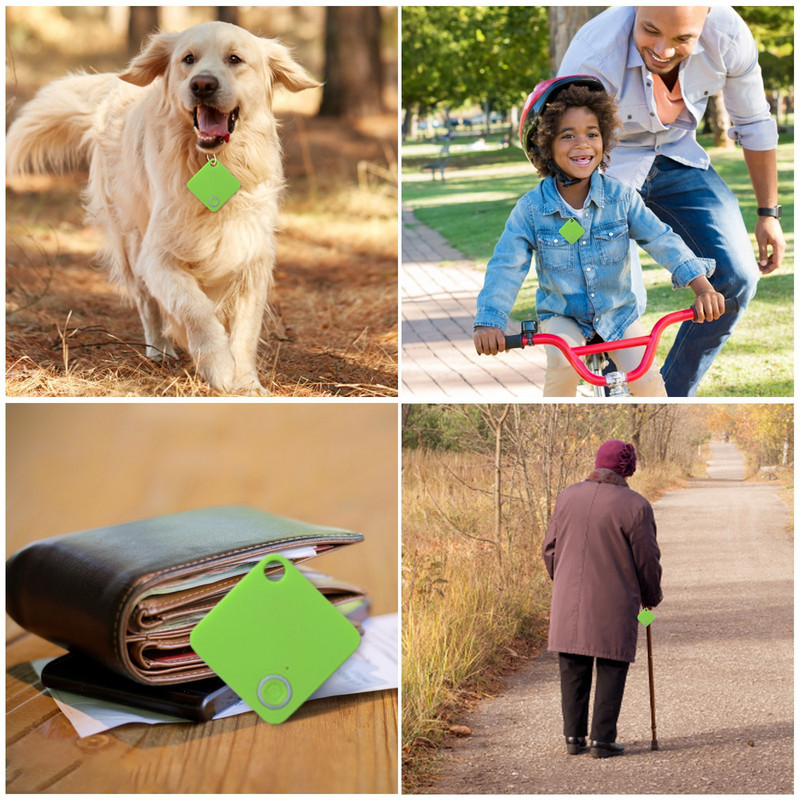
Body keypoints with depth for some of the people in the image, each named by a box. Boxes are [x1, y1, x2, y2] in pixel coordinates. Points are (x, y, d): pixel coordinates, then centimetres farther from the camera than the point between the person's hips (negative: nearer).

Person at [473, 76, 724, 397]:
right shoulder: (531, 208, -14)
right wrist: (488, 322, -30)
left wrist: (702, 286, -28)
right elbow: (506, 266, -16)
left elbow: (662, 240, -15)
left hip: (618, 313, 1)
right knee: (563, 363, -31)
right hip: (562, 316, -1)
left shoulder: (620, 196, -11)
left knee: (646, 379, -17)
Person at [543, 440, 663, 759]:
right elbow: (647, 560, -6)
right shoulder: (634, 506, -11)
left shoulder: (568, 497, 2)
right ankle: (603, 739, 5)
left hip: (570, 599, 4)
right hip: (614, 605, -4)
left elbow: (550, 549, 9)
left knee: (573, 670, 12)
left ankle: (574, 736, 14)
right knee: (611, 670, 6)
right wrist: (652, 596, 12)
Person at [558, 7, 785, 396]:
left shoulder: (728, 35, -25)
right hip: (607, 171, -4)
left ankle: (673, 397, 11)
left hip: (676, 160, 4)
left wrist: (769, 213, 4)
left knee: (736, 278, -10)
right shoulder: (593, 57, -35)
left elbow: (754, 125, -5)